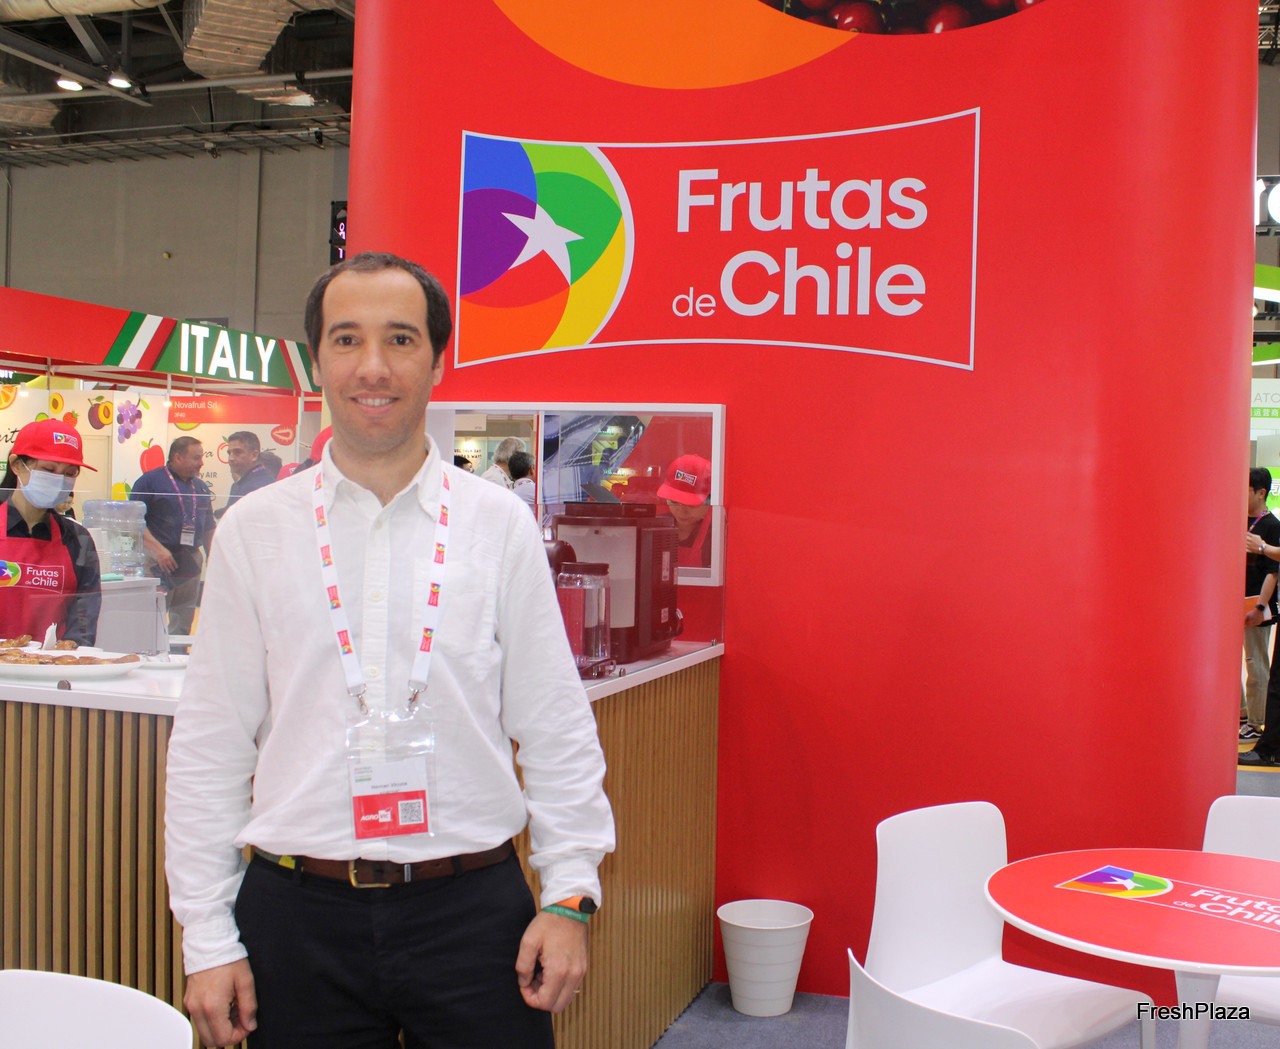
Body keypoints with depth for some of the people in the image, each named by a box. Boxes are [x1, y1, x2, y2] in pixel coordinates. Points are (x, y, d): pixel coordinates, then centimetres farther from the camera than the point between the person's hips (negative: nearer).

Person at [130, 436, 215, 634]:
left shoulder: (201, 488, 16)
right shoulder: (150, 481, -3)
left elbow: (208, 528, 22)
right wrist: (159, 549, -19)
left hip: (191, 561, 6)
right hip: (159, 560, -6)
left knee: (183, 622, 9)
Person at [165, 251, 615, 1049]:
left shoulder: (501, 525, -1)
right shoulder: (254, 532, 1)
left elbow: (557, 730, 2)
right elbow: (210, 744, 3)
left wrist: (570, 895, -4)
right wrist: (208, 939, 1)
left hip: (475, 909, 0)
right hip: (298, 915, 1)